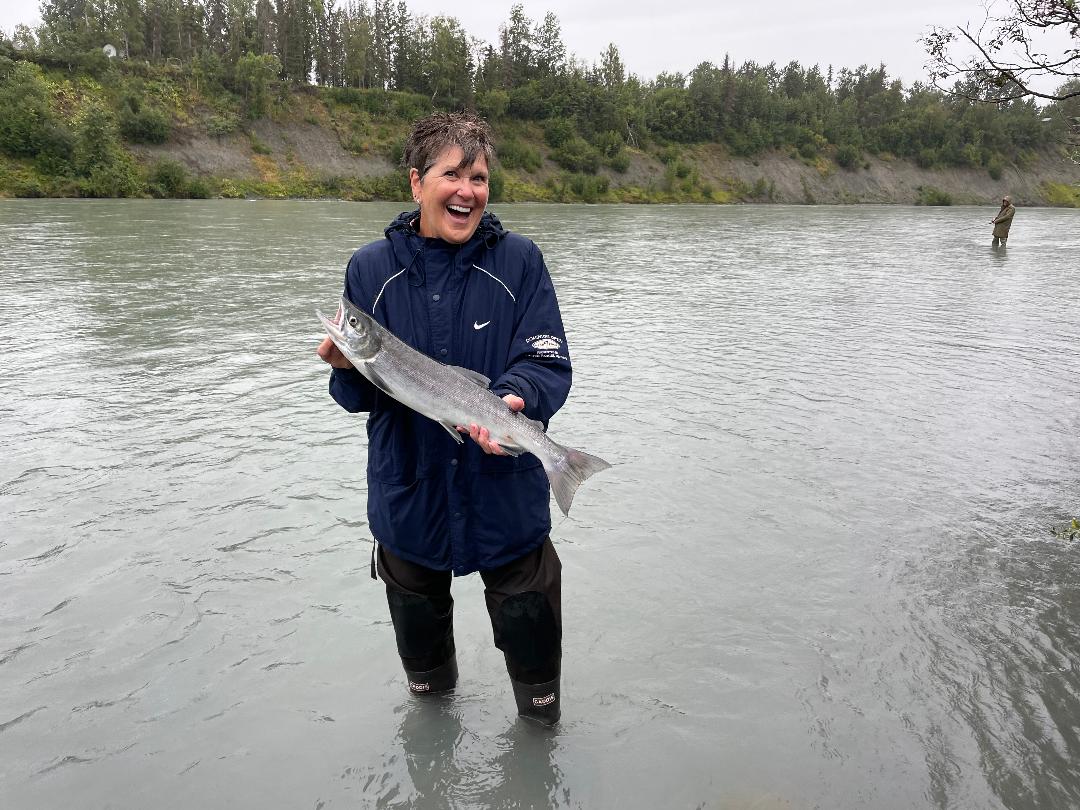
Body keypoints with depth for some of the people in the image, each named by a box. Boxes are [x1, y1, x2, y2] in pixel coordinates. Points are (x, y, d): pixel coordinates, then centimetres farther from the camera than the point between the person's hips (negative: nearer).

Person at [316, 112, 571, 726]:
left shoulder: (519, 260, -6)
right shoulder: (371, 268, -3)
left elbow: (550, 366, -12)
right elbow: (358, 397, -1)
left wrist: (516, 398, -33)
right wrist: (350, 368, -24)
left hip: (507, 497, -1)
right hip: (408, 499, 2)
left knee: (532, 646, 13)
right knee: (419, 642, 24)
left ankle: (540, 736, 45)